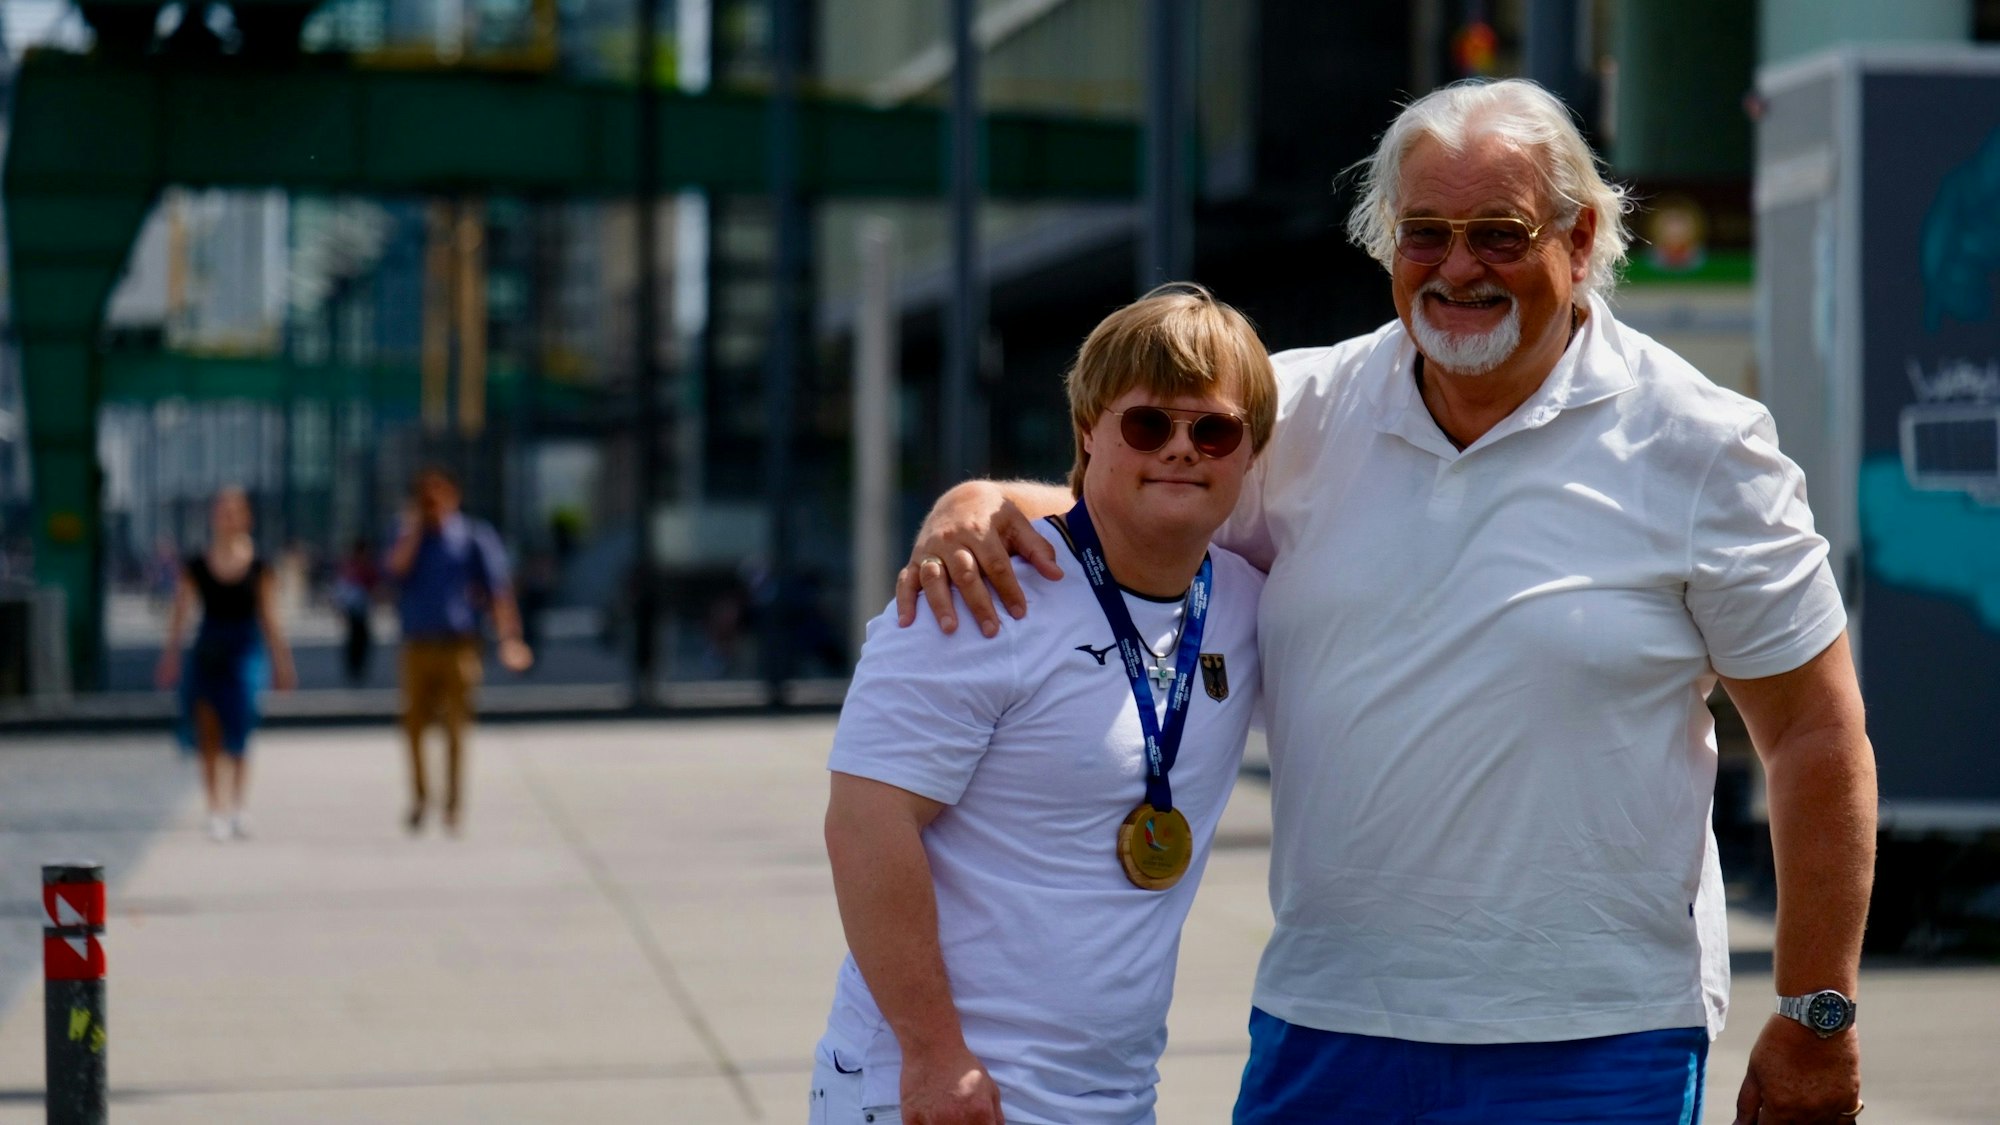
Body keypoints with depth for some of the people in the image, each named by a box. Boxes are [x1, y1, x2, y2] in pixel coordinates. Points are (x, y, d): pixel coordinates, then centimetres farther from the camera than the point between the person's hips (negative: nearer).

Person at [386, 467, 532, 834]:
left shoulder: (474, 537, 2)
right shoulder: (410, 537, 10)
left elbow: (498, 590, -1)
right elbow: (397, 567, -10)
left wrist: (508, 637, -10)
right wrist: (415, 528, -7)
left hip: (458, 647, -3)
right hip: (418, 646, 3)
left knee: (455, 726, -3)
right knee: (414, 723, 3)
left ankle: (453, 804, 4)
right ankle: (419, 797, 19)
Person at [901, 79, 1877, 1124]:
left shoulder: (1696, 445, -3)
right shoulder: (1308, 413, 5)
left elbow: (1816, 736, -1)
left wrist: (1814, 1019, -3)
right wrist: (979, 504, -14)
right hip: (1323, 1030, 3)